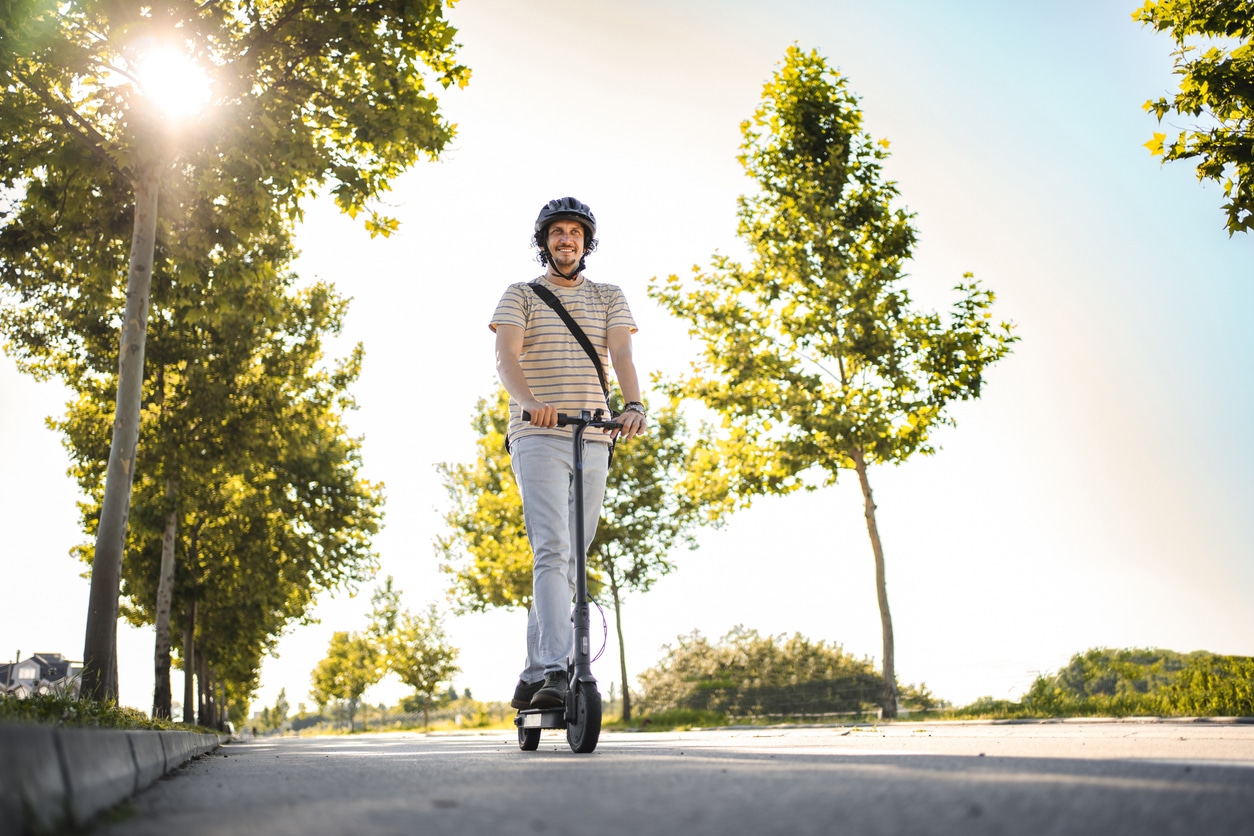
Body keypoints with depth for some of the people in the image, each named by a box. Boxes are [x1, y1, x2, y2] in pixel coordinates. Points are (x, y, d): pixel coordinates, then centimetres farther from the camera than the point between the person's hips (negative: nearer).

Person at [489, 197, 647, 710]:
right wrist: (530, 402, -30)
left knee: (573, 560, 5)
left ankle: (532, 679, 14)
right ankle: (556, 673, -24)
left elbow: (622, 356, -2)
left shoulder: (609, 298, 16)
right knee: (552, 550, -19)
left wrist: (633, 405, -24)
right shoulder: (520, 295, 9)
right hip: (538, 438, -3)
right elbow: (506, 358, -8)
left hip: (595, 440, 4)